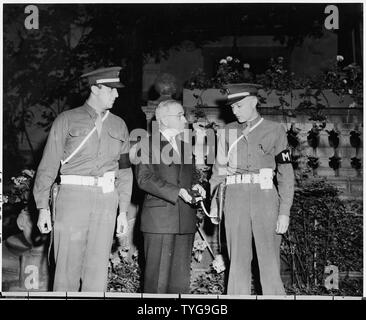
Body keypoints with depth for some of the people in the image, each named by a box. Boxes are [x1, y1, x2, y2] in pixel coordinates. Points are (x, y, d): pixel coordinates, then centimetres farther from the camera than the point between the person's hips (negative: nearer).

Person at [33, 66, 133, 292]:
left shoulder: (119, 125, 14)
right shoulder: (67, 120, 3)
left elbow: (124, 169, 16)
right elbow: (48, 165, 2)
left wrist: (124, 211, 11)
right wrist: (43, 208, -3)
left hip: (107, 198, 3)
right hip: (73, 195, -3)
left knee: (98, 268, 2)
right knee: (68, 267, -3)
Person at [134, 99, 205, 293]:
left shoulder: (186, 147, 22)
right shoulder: (147, 144, 0)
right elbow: (144, 178, -11)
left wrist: (195, 188, 5)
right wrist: (177, 191, -19)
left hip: (185, 219, 6)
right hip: (159, 217, -6)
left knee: (180, 279, 7)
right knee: (157, 277, -5)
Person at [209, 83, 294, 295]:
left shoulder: (275, 130, 2)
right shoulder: (228, 132, 12)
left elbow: (286, 173, 0)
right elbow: (219, 168, 17)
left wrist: (285, 213, -6)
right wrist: (213, 203, 10)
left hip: (265, 198, -2)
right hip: (235, 199, 3)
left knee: (270, 263, -3)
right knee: (238, 261, 3)